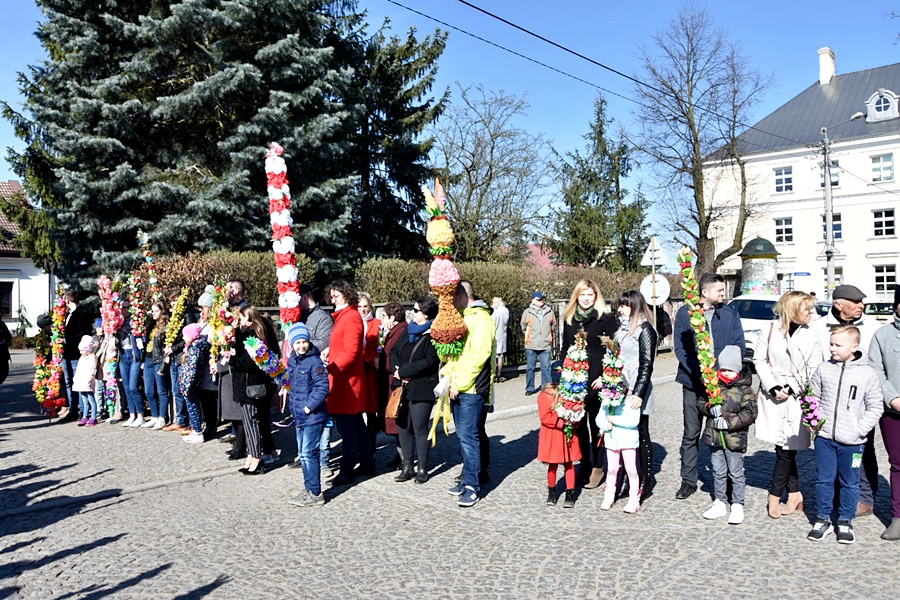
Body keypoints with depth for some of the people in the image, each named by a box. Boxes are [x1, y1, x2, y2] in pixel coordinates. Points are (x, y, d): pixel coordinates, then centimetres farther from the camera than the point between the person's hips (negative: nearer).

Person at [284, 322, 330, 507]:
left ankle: (315, 494, 6)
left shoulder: (314, 361, -15)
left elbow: (322, 387, -19)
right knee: (303, 454, 15)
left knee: (308, 454, -4)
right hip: (299, 416, 8)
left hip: (313, 416, -8)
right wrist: (294, 405, 13)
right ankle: (309, 489, 27)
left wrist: (309, 406, -18)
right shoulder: (292, 361, 9)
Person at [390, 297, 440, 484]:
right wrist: (398, 369, -6)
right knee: (403, 427, 9)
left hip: (421, 389, -7)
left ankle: (422, 469, 14)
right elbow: (394, 351, 13)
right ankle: (407, 467, 21)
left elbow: (428, 362, -19)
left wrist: (403, 371, -13)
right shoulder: (410, 331, 15)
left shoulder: (434, 335, -9)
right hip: (404, 387, 7)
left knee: (420, 428, 0)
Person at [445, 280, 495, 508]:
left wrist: (459, 383, -17)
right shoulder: (463, 318, 19)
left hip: (471, 389, -9)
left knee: (468, 436, -7)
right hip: (458, 388, 10)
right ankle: (468, 479, 22)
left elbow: (478, 356, -20)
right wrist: (449, 377, 9)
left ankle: (472, 486, 0)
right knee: (464, 436, 13)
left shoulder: (480, 319, -12)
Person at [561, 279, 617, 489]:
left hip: (596, 382, -4)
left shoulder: (606, 318, -4)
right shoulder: (569, 319, 10)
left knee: (596, 424, 5)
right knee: (578, 425, 10)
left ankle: (598, 467, 17)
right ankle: (584, 465, 22)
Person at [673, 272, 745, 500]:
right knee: (691, 434, 6)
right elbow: (680, 348, -2)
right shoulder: (684, 313, 2)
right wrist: (699, 373, -13)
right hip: (693, 382, -1)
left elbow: (739, 347, 1)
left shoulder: (730, 314, 6)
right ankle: (688, 481, 17)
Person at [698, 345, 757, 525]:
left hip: (734, 439, -4)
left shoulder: (745, 390, -9)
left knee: (736, 473, 8)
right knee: (718, 472, 15)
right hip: (714, 436, 4)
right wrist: (710, 408, -13)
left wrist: (728, 423, -20)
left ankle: (737, 505, 20)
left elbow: (750, 413, -14)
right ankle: (720, 503, 27)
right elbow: (700, 401, 8)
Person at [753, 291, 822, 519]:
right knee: (784, 448, 7)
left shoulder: (811, 336, 0)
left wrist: (791, 388, -10)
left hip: (796, 398, 0)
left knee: (787, 448, -2)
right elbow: (759, 359, 1)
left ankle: (774, 497, 11)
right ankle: (795, 494, 21)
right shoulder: (770, 330, -1)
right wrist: (773, 387, -9)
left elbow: (814, 370, 0)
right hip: (772, 395, 1)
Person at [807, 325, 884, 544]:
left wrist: (859, 429, -11)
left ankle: (845, 522, 26)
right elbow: (812, 398, 8)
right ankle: (823, 519, 23)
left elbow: (875, 407, -2)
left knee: (850, 483, 11)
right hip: (824, 437, 2)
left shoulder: (867, 374, -6)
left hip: (852, 441, -1)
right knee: (824, 480, 9)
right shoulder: (824, 369, -1)